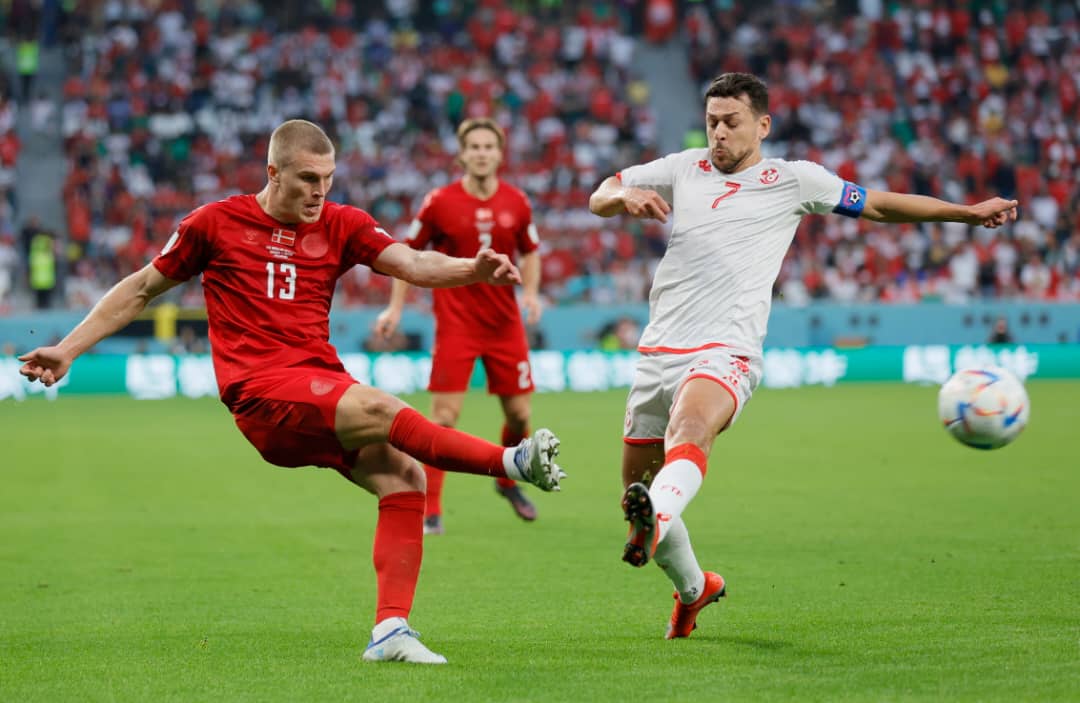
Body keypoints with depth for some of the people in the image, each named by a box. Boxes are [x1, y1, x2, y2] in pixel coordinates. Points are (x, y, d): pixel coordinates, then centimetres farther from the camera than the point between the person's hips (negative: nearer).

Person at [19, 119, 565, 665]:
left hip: (322, 385, 5)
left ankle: (390, 630, -13)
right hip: (259, 390, -5)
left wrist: (474, 269, -22)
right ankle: (513, 462, -28)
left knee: (403, 477, -15)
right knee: (379, 409, -29)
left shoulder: (340, 225, 12)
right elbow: (141, 289, 15)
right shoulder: (217, 222, 6)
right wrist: (67, 350, 13)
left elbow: (413, 264, -2)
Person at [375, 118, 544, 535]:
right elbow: (409, 253, 3)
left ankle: (508, 481, 36)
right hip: (456, 324, -3)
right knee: (444, 415, -9)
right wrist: (395, 307, -1)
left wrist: (530, 292, -3)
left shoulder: (516, 202, 1)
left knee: (519, 414, 6)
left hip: (505, 324, 3)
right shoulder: (440, 202, -7)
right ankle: (429, 510, 0)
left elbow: (530, 252, 14)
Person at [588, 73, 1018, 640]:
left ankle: (654, 523, -66)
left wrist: (969, 212, 15)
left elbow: (878, 204, 19)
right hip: (659, 351, 4)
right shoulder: (684, 169, 15)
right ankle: (693, 588, 32)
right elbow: (598, 199, 18)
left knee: (688, 430, -36)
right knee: (636, 483, 8)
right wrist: (625, 196, -6)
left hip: (725, 353, -4)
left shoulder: (793, 181, 10)